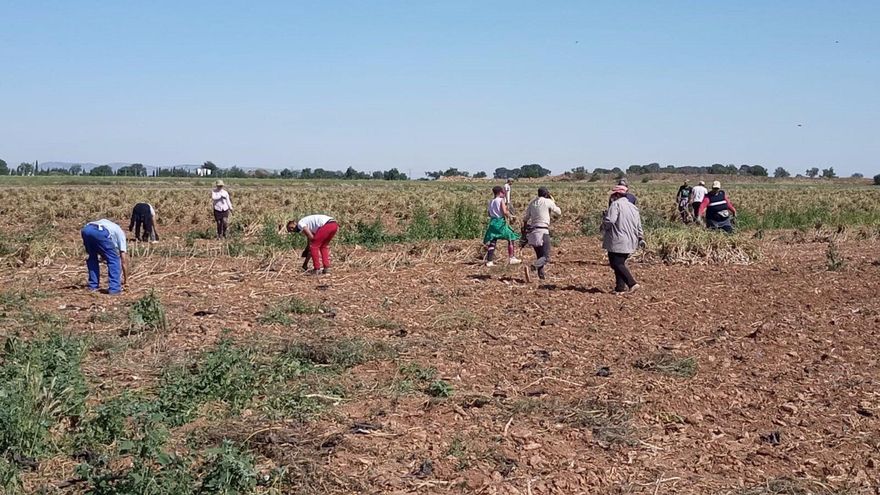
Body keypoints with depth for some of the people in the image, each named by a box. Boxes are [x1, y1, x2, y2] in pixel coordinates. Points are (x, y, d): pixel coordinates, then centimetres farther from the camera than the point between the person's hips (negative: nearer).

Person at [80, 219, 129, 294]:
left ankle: (92, 286, 29)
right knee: (113, 259, 12)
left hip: (85, 229, 5)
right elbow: (124, 259, 27)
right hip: (100, 232, -5)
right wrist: (125, 279, 33)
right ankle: (114, 288, 8)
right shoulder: (120, 232, 31)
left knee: (92, 257, 29)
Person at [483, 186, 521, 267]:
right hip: (500, 222, -6)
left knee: (492, 242, 6)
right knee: (510, 239, 7)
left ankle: (489, 261, 1)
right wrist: (508, 214, 1)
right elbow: (505, 212, -17)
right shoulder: (501, 200, -8)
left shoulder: (491, 201, 11)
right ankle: (511, 258, 4)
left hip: (492, 222, 6)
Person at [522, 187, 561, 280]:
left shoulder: (532, 203, 13)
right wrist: (553, 201, 21)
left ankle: (541, 274, 11)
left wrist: (525, 230, 22)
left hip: (532, 232, 6)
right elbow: (558, 213, 11)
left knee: (539, 256, 16)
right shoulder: (548, 202, -2)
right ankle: (534, 265, -35)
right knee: (546, 257, -10)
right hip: (543, 231, -6)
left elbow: (525, 219, 15)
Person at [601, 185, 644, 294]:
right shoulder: (633, 207, 16)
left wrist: (604, 227, 0)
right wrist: (641, 238, 27)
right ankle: (620, 287, 12)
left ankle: (632, 284, -17)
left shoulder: (616, 204, -10)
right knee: (620, 263, 15)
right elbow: (639, 225, 20)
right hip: (630, 242, 8)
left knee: (617, 264, -5)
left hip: (617, 241, -8)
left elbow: (610, 221, -21)